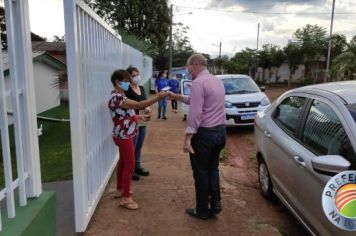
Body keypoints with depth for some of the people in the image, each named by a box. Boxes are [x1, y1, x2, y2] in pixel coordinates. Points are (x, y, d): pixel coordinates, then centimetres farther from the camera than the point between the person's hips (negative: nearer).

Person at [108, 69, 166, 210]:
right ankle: (126, 198, 5)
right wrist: (158, 97, -32)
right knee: (130, 165, -5)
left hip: (124, 135, 11)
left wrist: (139, 117, 4)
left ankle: (120, 189, 35)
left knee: (123, 162, 20)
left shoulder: (119, 96, 10)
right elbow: (139, 105, -32)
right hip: (123, 136, -11)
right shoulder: (116, 97, -24)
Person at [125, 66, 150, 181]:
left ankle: (137, 167, 31)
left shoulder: (141, 88, 11)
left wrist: (147, 108, -3)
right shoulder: (127, 90, -13)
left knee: (139, 147, 17)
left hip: (142, 122, 8)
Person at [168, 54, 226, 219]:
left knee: (201, 172, 7)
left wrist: (188, 137, -21)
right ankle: (215, 204, 25)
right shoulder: (217, 81, 13)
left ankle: (202, 210, 21)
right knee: (213, 168, 22)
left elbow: (195, 113, -23)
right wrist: (177, 97, 24)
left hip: (205, 133, -8)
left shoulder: (198, 83, -16)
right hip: (220, 131, 8)